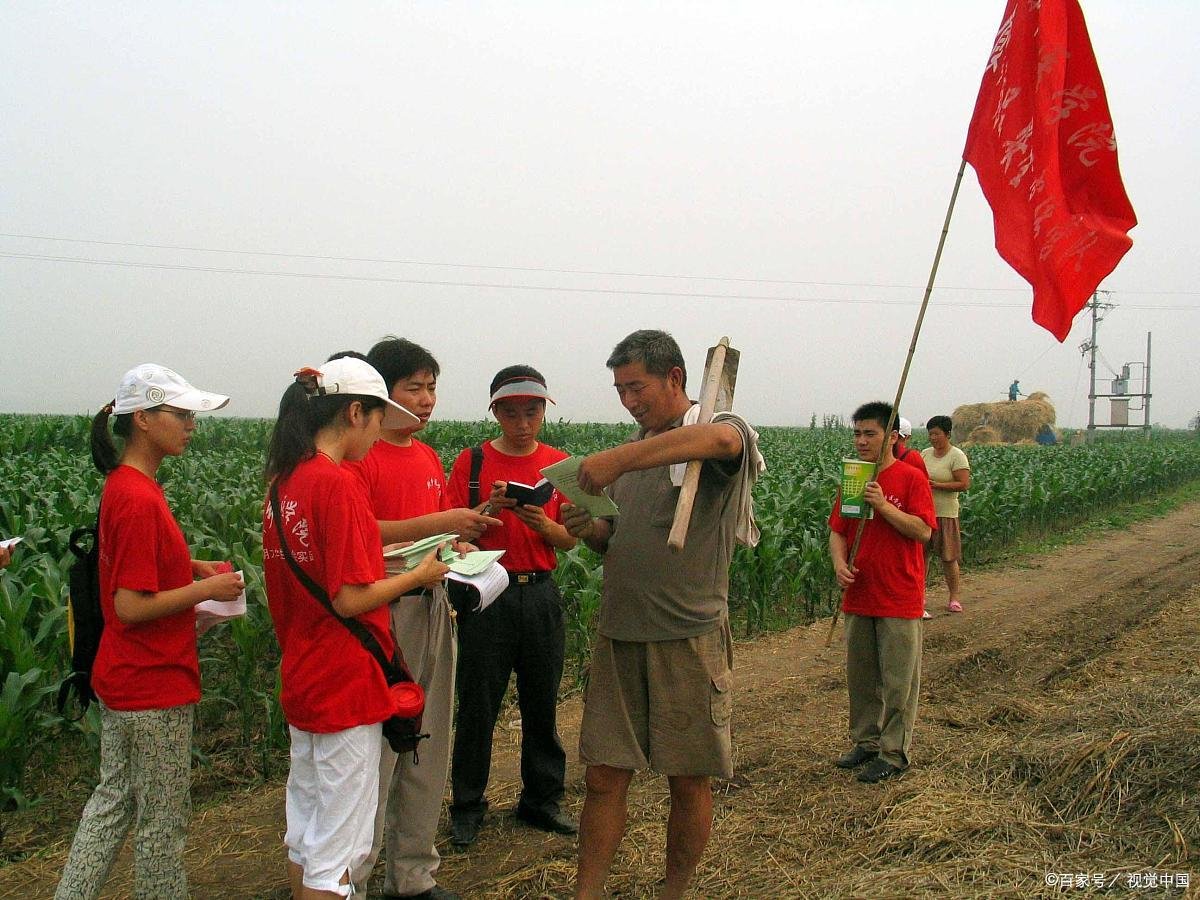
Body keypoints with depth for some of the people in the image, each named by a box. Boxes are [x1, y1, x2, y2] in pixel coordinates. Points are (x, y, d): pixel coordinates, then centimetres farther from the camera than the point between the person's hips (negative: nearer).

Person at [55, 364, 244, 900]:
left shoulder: (124, 485, 6)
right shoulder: (140, 499, -24)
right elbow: (131, 606, -24)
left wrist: (191, 568, 7)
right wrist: (205, 589, -16)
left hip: (122, 680, 10)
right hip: (155, 686, -10)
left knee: (113, 801, 19)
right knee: (163, 820, 7)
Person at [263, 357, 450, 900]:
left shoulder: (283, 482, 6)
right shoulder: (337, 483, -19)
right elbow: (350, 600, -21)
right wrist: (417, 576, -8)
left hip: (301, 679, 9)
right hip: (347, 685, -9)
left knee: (304, 834, 20)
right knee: (335, 851, 3)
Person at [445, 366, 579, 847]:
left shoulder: (559, 464, 5)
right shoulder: (471, 462, -1)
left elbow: (569, 540, 4)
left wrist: (541, 522, -17)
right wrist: (489, 510, -21)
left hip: (540, 593, 2)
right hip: (486, 593, -2)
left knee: (542, 703, 11)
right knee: (477, 704, 5)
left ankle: (542, 799, 27)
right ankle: (467, 806, 20)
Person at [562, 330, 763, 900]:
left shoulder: (721, 428, -6)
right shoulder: (636, 448, 15)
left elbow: (719, 438, -34)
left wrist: (618, 461, -37)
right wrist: (591, 530, -2)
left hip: (688, 637, -5)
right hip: (619, 634, 5)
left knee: (689, 782, 7)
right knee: (604, 778, 5)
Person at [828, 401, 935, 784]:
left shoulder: (911, 478, -8)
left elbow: (923, 531, -16)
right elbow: (837, 530, 10)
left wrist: (883, 505, -25)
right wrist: (839, 563, -8)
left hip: (900, 599, -6)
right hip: (858, 595, 6)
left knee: (898, 680, 2)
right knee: (860, 676, 14)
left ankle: (894, 753, 12)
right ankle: (865, 742, 27)